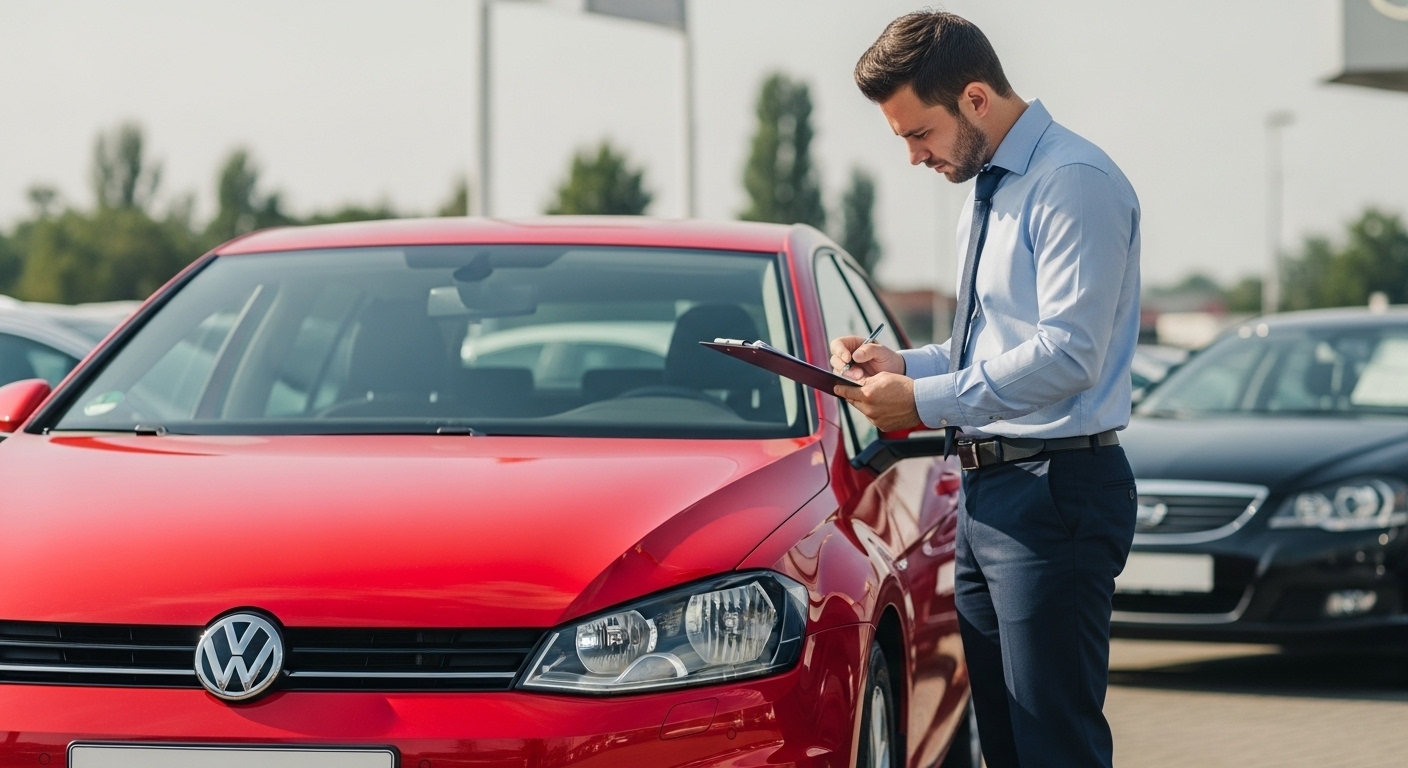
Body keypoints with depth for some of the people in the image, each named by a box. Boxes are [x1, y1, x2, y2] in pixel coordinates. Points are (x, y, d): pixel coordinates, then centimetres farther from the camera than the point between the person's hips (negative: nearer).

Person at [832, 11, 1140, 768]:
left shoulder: (1074, 182, -13)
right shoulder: (988, 191, 18)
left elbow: (1067, 357, -21)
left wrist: (925, 403, -16)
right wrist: (904, 364, 8)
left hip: (1054, 490, -10)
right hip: (989, 492, 10)